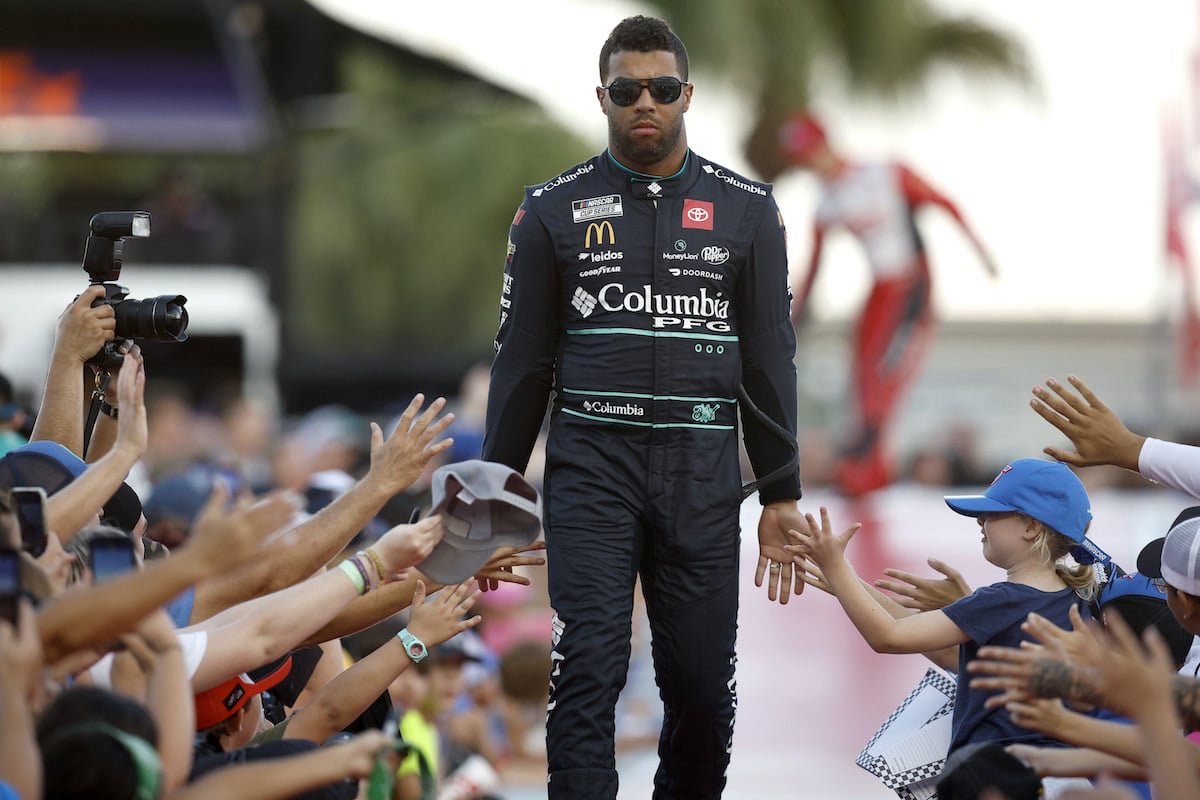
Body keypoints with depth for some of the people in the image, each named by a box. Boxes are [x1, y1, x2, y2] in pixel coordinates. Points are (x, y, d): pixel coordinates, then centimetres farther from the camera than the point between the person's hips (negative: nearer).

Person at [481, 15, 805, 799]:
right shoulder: (554, 210, 4)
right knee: (588, 672, -11)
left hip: (702, 473, 1)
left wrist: (783, 496, 2)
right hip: (591, 468, -1)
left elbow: (771, 361, 7)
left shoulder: (747, 210, 6)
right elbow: (522, 361, 7)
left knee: (703, 688, 1)